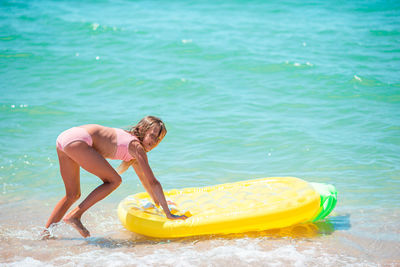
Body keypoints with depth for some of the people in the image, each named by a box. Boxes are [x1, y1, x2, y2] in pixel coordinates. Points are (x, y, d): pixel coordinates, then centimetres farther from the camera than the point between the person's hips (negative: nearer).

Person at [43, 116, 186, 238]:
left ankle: (46, 232, 15)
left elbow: (143, 177, 36)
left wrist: (157, 202, 44)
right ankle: (74, 216, -6)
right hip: (77, 140, -10)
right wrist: (168, 213, -3)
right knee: (114, 181, -3)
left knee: (73, 195, 18)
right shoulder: (137, 147, -3)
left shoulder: (131, 141, 24)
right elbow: (153, 182, -6)